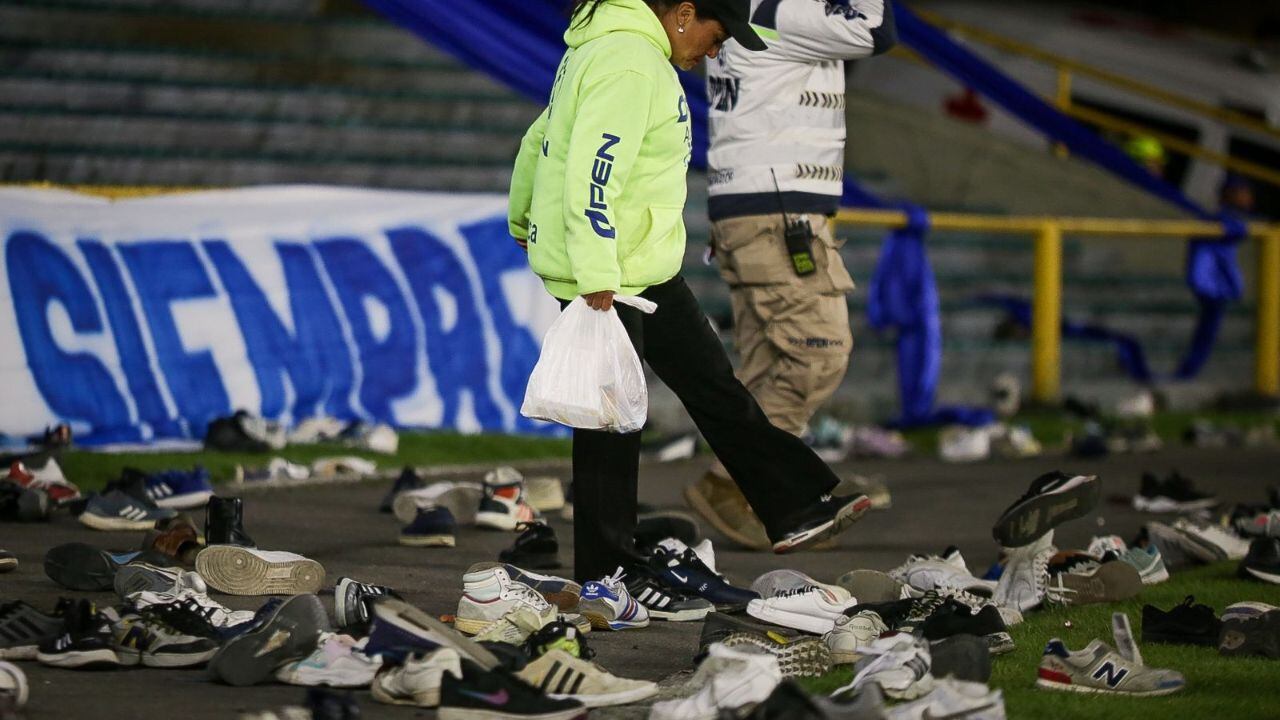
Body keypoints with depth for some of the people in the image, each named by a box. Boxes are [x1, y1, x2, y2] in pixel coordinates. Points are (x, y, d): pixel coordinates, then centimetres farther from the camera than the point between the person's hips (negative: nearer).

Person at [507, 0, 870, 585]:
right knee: (611, 422, -2)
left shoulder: (607, 48, 12)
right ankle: (605, 576, 7)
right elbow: (591, 174, -28)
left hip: (648, 268, 11)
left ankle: (796, 511, 18)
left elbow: (542, 140, 22)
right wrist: (598, 284, -29)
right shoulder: (630, 65, -21)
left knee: (712, 386, 13)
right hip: (606, 277, -11)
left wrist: (525, 220, 33)